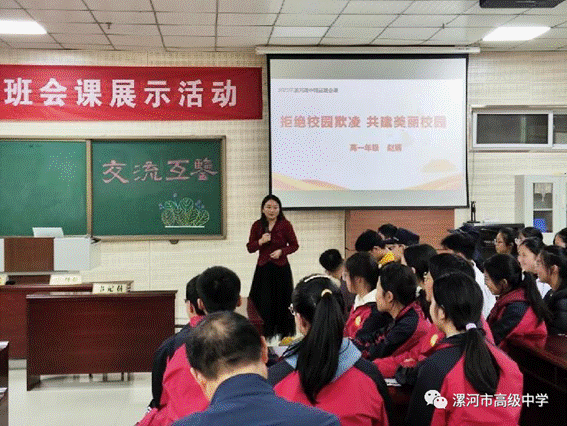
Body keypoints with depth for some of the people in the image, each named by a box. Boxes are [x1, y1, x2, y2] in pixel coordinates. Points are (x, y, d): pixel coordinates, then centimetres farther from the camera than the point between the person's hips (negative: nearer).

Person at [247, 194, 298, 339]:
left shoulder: (285, 225, -3)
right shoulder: (257, 225, 4)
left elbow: (294, 245, 2)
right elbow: (250, 248, 5)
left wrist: (281, 251, -14)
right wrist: (260, 241, -13)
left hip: (281, 268, -2)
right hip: (263, 269, 2)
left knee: (282, 302, 3)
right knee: (264, 304, 1)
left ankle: (284, 335, 15)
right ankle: (267, 336, 13)